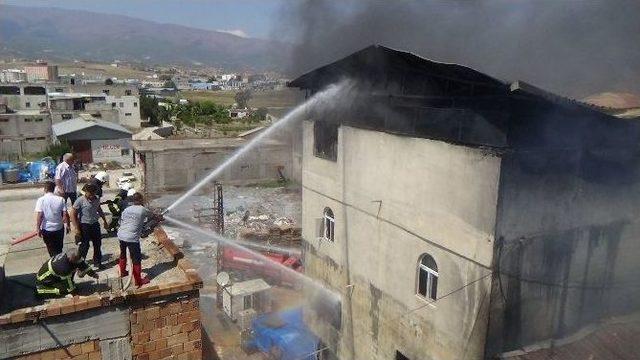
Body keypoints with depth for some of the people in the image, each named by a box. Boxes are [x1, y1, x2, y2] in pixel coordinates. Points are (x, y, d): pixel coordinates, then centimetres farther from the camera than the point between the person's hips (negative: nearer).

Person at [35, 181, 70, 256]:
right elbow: (65, 214, -7)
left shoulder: (41, 200, -11)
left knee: (52, 250, 12)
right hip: (59, 228, 1)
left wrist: (38, 228, -6)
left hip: (47, 229, -1)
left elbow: (39, 216, -15)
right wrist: (68, 225, 5)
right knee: (59, 249, 19)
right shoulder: (61, 199, -7)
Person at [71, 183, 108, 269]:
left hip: (95, 224, 6)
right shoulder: (80, 200, -17)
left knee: (97, 244, 15)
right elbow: (73, 214, -15)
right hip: (84, 226, -6)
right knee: (84, 246, 1)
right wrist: (77, 229, -16)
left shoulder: (96, 200, 1)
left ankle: (97, 262, 32)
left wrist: (104, 221, 25)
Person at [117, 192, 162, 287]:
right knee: (136, 259, 3)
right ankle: (138, 281, 10)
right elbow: (153, 216, 14)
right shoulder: (143, 210, -3)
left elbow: (121, 221, 14)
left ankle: (122, 272, 49)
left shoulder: (126, 209, 10)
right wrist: (159, 218, 37)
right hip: (132, 238, -7)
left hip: (121, 235, 7)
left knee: (123, 254, 29)